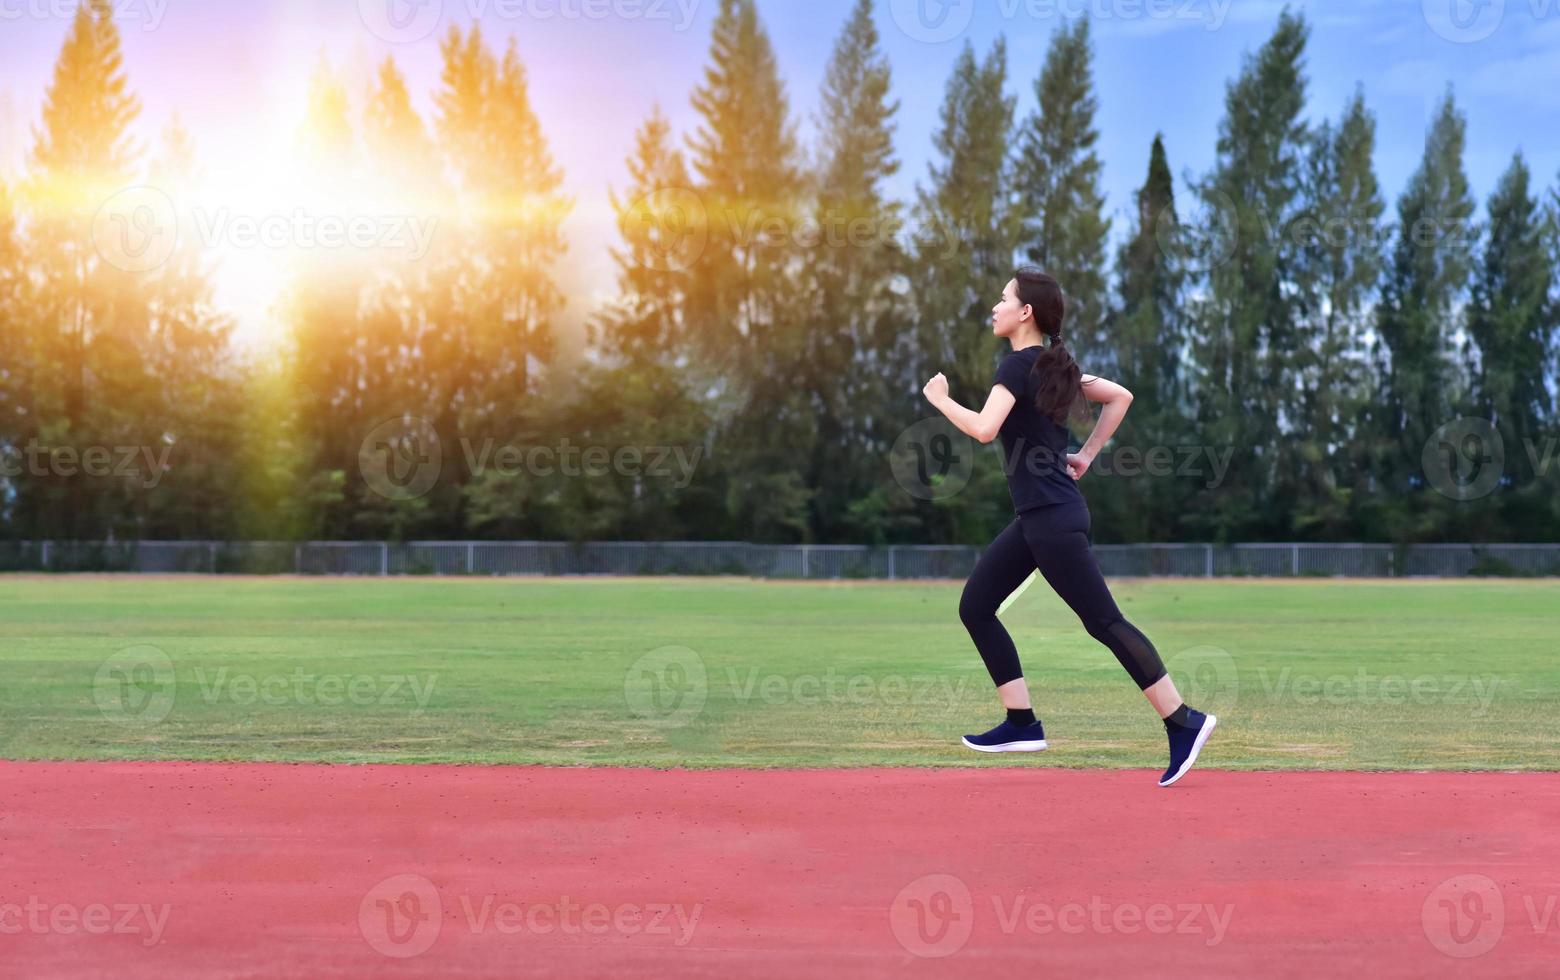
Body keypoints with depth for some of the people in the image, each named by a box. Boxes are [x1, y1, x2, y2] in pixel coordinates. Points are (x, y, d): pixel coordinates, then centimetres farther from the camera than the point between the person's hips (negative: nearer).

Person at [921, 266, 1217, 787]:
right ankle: (1022, 724, 11)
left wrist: (941, 399, -10)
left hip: (1053, 519, -10)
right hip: (1036, 516, 10)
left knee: (1104, 622, -8)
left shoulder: (1019, 365, -13)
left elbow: (984, 429, -26)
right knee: (975, 607, 11)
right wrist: (1087, 455, 19)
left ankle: (1183, 722, -5)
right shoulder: (1055, 365, 13)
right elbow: (1121, 397, 21)